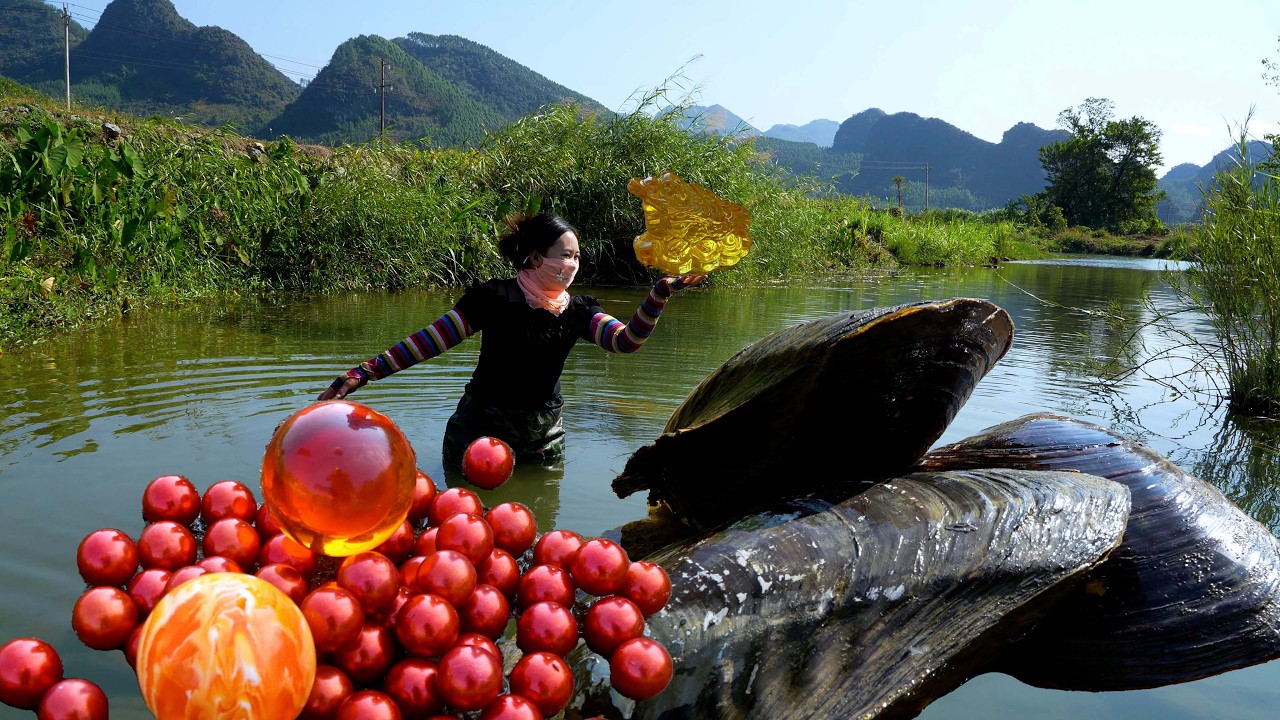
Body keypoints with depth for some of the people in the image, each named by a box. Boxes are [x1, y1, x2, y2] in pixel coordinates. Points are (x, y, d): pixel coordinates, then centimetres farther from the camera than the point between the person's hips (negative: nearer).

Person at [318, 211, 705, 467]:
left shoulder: (577, 310, 0)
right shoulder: (495, 297, -13)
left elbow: (626, 340, -16)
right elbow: (428, 341, -14)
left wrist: (660, 293, -30)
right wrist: (363, 373, -19)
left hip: (542, 438, 4)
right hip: (481, 428, -4)